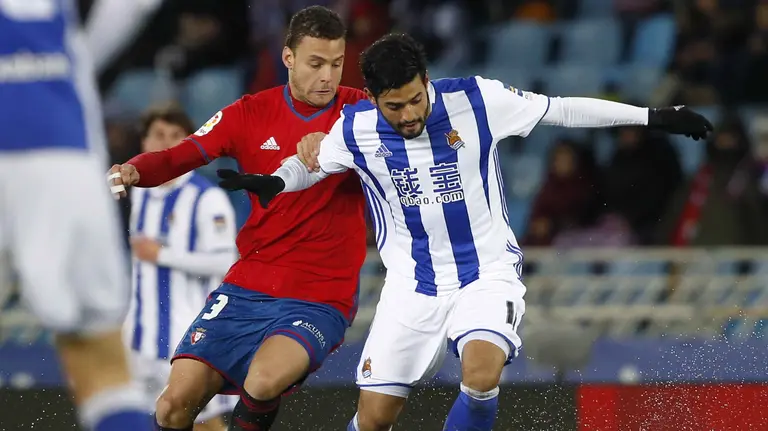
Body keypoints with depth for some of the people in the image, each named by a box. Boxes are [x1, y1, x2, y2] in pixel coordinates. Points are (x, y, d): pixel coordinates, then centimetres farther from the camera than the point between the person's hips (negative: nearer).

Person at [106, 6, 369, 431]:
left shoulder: (360, 109, -2)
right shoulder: (251, 113, 3)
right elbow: (180, 156, -2)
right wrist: (132, 171, -25)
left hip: (320, 300, -3)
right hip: (245, 289, 3)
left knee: (263, 382, -31)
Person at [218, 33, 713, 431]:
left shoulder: (476, 100, -14)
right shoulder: (356, 128, -9)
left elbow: (564, 109, -4)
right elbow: (310, 163, 10)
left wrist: (653, 117, -3)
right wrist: (272, 183, -13)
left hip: (487, 272, -2)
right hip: (412, 285, 2)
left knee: (482, 372, -30)